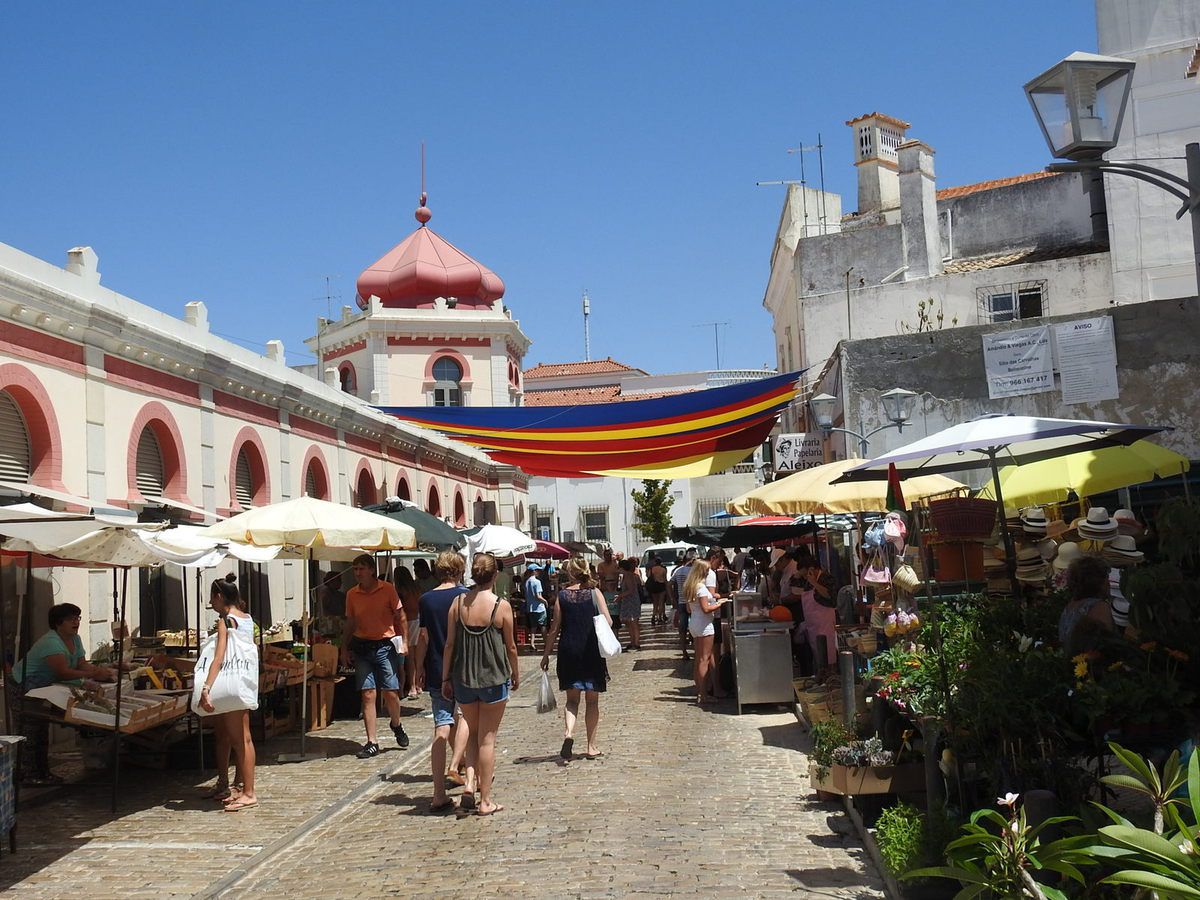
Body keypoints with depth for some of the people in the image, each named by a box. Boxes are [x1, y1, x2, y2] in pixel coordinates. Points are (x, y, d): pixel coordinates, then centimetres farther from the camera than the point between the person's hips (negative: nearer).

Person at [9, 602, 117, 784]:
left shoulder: (75, 639, -1)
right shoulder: (51, 642, -31)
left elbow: (81, 664, -7)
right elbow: (63, 672, -40)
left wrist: (100, 670, -27)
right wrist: (93, 674, -43)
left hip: (43, 688, 10)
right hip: (23, 688, -10)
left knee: (42, 731, 15)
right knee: (29, 732, -6)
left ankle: (43, 772, 22)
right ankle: (28, 775, 0)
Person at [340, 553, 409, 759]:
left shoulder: (387, 589, -3)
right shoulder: (351, 594, 7)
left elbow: (400, 616, 2)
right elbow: (350, 624, 15)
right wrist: (344, 648, 9)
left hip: (385, 646, -2)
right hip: (362, 647, 3)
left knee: (391, 693, -3)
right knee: (368, 695, -1)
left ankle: (397, 726, 28)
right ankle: (372, 743, 5)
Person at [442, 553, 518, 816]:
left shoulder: (458, 603, -3)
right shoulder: (501, 606, -10)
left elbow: (449, 644, -1)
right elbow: (510, 646, -2)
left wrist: (445, 678, 7)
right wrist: (516, 674, 14)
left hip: (463, 678, 3)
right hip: (493, 678, -3)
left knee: (472, 733, 21)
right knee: (487, 739, 5)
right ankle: (486, 801, 10)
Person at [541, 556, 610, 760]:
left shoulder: (562, 596, -1)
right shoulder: (595, 593, -1)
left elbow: (555, 628, -1)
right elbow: (608, 621, -8)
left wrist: (546, 654, 6)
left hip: (568, 652, 0)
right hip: (593, 652, 0)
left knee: (572, 698, 10)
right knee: (592, 700, 11)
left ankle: (568, 733, -16)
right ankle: (591, 746, 16)